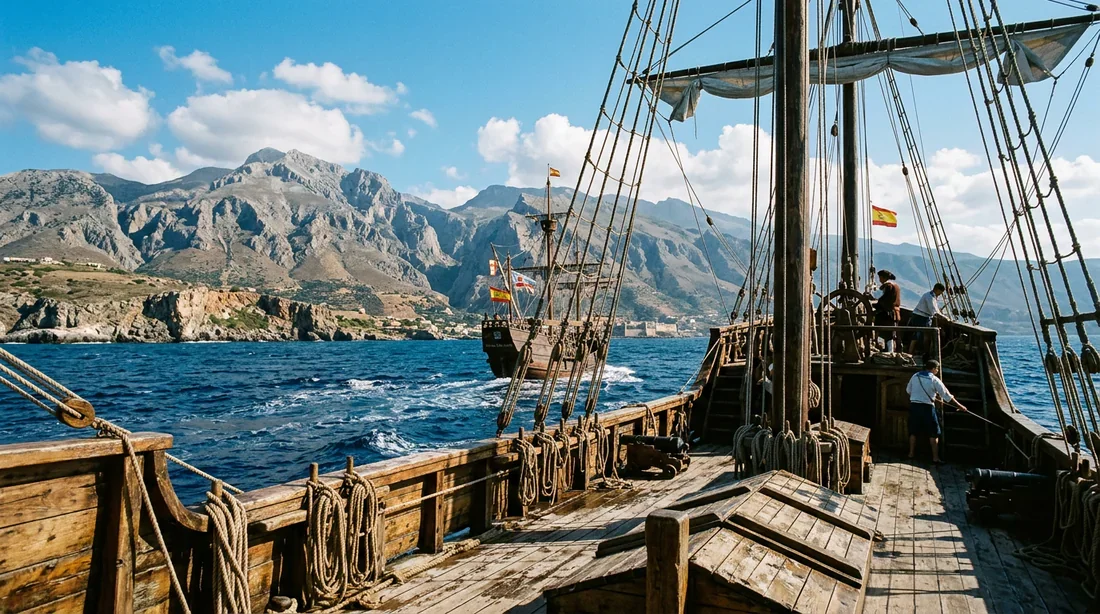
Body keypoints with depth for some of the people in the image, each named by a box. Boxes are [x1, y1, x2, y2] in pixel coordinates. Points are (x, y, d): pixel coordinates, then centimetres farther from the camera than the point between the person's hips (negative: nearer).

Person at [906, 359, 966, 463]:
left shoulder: (915, 376, 3)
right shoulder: (934, 380, -8)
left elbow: (908, 390, 13)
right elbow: (946, 395, -6)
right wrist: (960, 406, 1)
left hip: (914, 405, 4)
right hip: (927, 407, -4)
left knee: (913, 431, 14)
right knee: (933, 433, 6)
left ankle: (911, 453, 19)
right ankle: (935, 457, 5)